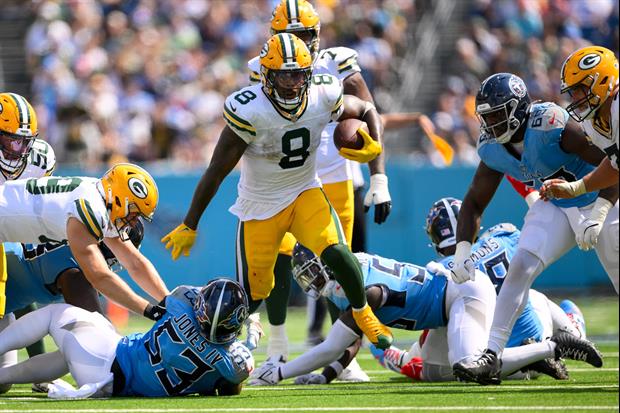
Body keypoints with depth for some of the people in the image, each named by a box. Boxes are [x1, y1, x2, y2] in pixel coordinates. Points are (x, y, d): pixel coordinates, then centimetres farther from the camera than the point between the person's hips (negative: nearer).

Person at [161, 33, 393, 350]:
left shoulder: (324, 98, -16)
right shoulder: (249, 112, -27)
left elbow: (368, 112, 6)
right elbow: (216, 172, -20)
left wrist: (374, 150, -15)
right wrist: (188, 227, -15)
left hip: (305, 193, 2)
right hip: (260, 204, -2)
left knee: (337, 254, -22)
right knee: (253, 294, 2)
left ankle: (362, 314, 6)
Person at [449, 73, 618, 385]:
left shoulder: (551, 125, -31)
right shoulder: (493, 148, -10)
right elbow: (474, 203, 3)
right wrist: (463, 249, -10)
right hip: (555, 209, 5)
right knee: (520, 268, -16)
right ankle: (491, 358, -18)